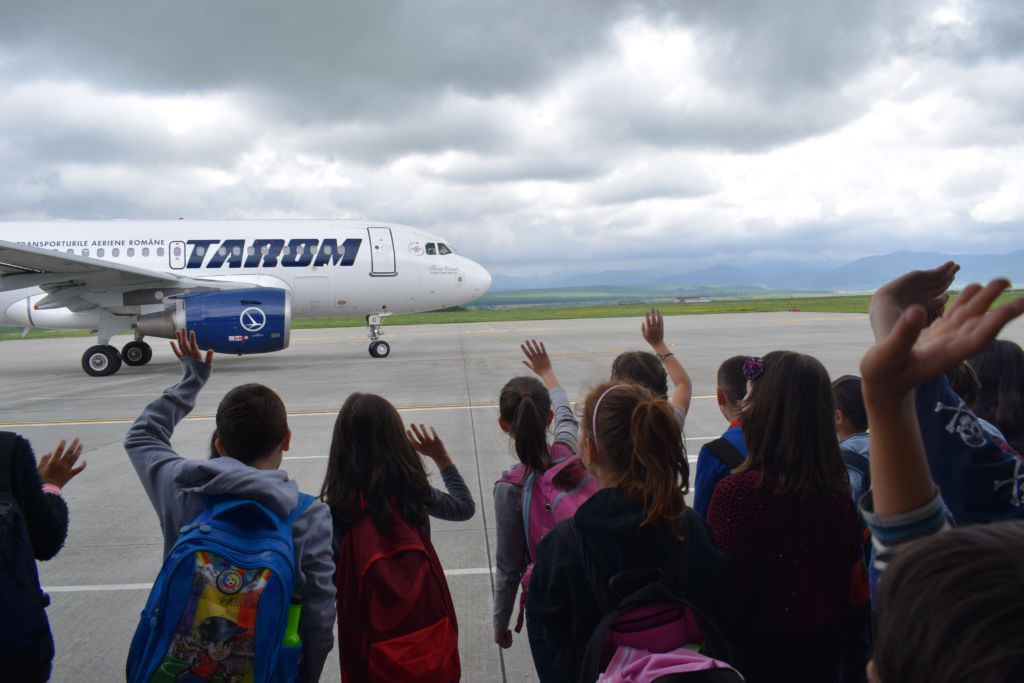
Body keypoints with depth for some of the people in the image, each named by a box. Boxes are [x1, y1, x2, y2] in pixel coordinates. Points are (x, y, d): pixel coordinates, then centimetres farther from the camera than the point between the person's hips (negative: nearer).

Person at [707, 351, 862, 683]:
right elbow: (850, 569, 6)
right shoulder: (838, 489, -7)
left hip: (760, 647, -5)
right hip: (825, 643, 5)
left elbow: (723, 589, -19)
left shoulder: (737, 490, -26)